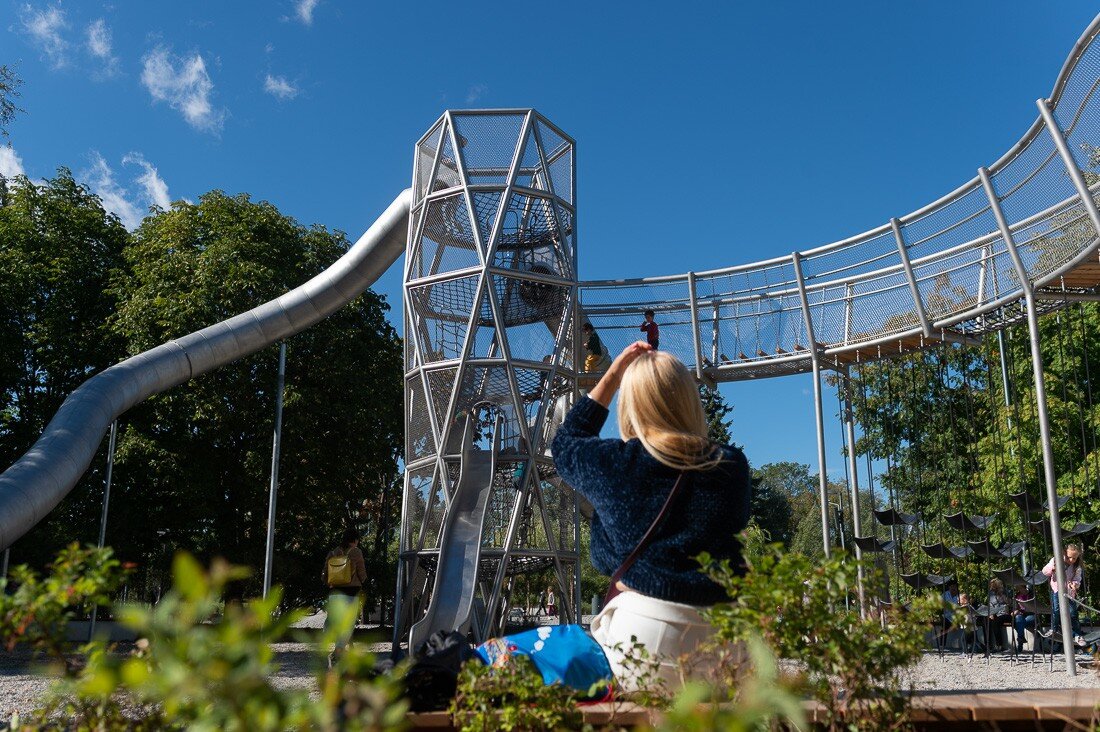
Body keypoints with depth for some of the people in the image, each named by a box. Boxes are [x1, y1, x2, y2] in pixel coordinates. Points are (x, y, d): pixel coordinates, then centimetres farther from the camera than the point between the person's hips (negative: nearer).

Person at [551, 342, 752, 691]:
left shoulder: (615, 462, -3)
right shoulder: (732, 465, 1)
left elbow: (565, 442, 20)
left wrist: (611, 377, 21)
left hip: (641, 626, -2)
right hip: (719, 631, 2)